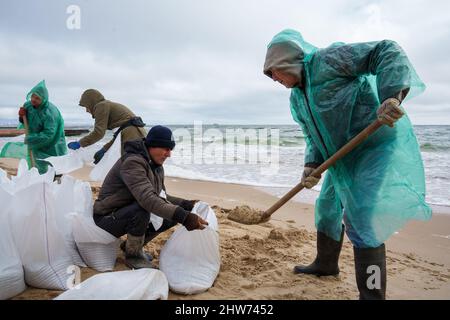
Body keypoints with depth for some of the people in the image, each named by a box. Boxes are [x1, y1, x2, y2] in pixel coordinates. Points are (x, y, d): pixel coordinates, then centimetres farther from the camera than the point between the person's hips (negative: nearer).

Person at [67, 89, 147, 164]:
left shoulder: (101, 106, 1)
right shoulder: (110, 105, 27)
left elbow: (98, 132, -9)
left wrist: (79, 143, 2)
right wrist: (104, 149, 21)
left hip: (132, 136, -10)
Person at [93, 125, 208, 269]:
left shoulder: (157, 167, 4)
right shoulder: (132, 162, -26)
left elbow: (161, 196, 10)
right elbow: (147, 198, -40)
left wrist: (186, 204, -7)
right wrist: (183, 216, -48)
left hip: (131, 213, 9)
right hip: (107, 218, -8)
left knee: (173, 214, -3)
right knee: (142, 209, -36)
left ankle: (131, 245, 10)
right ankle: (132, 254, -10)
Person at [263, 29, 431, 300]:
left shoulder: (326, 61, -15)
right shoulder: (297, 99, 10)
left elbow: (388, 52, -20)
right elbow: (313, 136, 11)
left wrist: (392, 95, -36)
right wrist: (313, 166, -7)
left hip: (377, 144, -9)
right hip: (342, 157, 10)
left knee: (360, 219, -14)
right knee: (327, 208, 18)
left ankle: (372, 293, 1)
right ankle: (326, 264, 40)